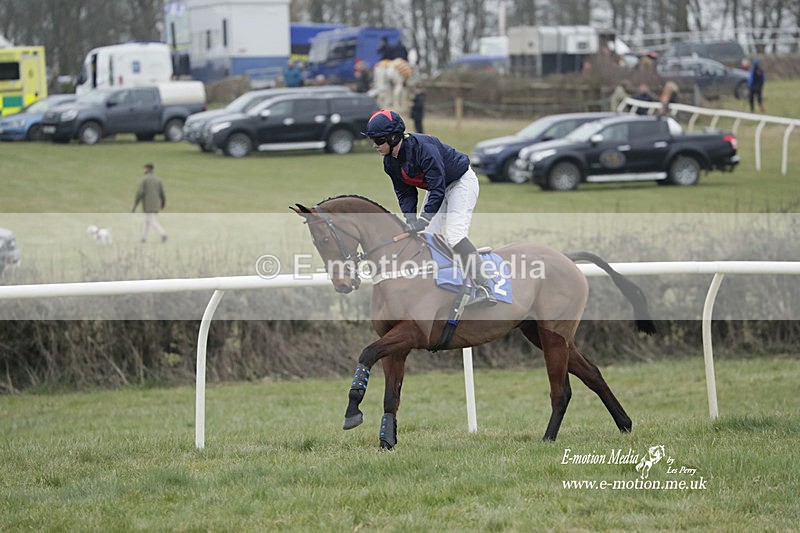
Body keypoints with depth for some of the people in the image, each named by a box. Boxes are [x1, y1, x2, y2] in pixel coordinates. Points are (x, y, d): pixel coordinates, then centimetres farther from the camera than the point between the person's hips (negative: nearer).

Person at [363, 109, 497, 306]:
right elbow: (405, 193, -1)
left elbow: (438, 189, -34)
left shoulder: (423, 147, -35)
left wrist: (423, 220, -37)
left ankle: (485, 289, -28)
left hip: (461, 181, -9)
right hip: (438, 187, 9)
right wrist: (410, 218, -18)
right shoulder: (390, 162, -8)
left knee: (454, 234, -23)